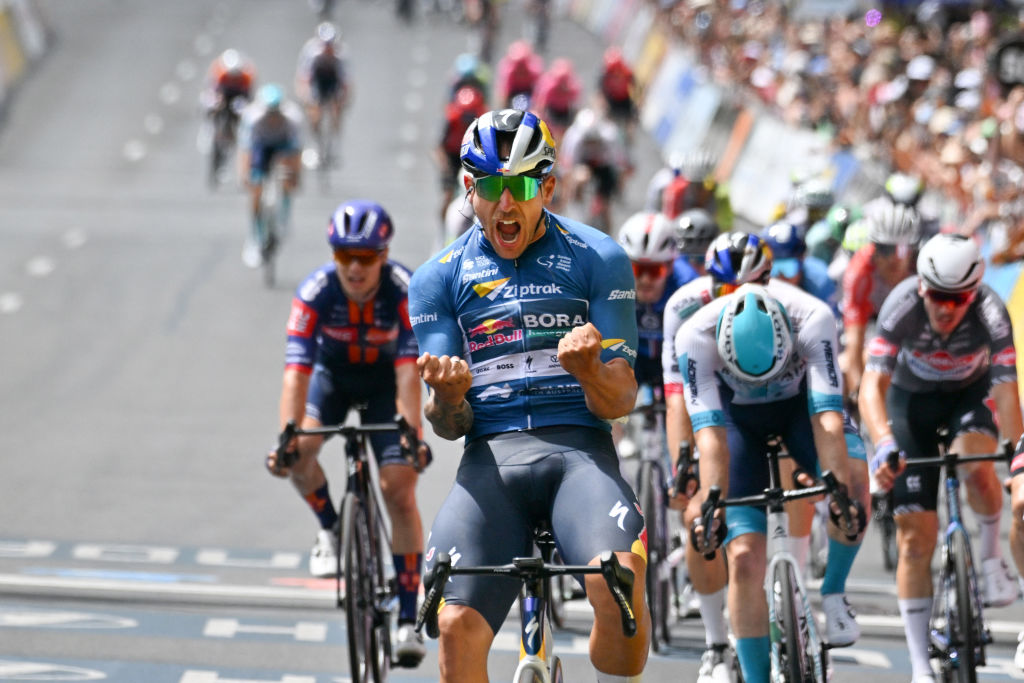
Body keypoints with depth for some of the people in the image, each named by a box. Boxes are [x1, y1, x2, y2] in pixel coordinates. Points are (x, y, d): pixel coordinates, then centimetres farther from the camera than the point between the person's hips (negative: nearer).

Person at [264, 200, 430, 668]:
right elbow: (296, 369, -35)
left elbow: (408, 370, -37)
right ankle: (330, 529, 8)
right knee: (299, 454, -26)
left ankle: (408, 620, -8)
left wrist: (411, 434, -49)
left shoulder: (405, 291, -32)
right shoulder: (316, 291, -30)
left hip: (384, 382, -1)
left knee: (399, 489, -14)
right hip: (332, 375, 1)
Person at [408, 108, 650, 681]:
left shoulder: (598, 259, 6)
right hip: (490, 458, 1)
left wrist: (589, 370, -21)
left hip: (579, 446, -1)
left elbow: (622, 399, 3)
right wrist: (447, 396, -18)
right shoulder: (440, 278, 10)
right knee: (458, 625, -21)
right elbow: (447, 424, 7)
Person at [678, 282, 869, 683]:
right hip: (738, 417, 0)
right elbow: (710, 432, -39)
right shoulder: (696, 337, -35)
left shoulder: (813, 319, -36)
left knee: (853, 482, -32)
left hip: (800, 404, 0)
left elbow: (826, 416, -41)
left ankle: (834, 593, -8)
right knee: (745, 559, -12)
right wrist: (711, 507, -49)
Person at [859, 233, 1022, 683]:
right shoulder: (902, 307, -32)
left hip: (971, 394, 0)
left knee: (974, 465, -36)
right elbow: (873, 386, -39)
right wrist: (883, 444, -56)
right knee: (915, 538, -6)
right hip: (913, 398, 0)